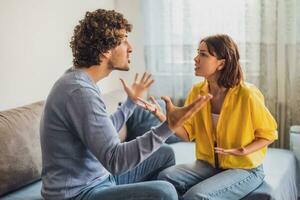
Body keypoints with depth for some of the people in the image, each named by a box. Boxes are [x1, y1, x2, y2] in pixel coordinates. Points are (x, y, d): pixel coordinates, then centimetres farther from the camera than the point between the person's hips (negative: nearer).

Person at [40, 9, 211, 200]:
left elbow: (105, 132, 19)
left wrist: (132, 101, 29)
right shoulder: (80, 91, -26)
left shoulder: (81, 81, 7)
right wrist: (168, 126, -36)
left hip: (98, 178, 10)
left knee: (164, 154, 16)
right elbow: (114, 160, -30)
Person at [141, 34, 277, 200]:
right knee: (166, 176, -21)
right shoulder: (197, 91, -2)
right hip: (208, 164, 5)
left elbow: (269, 134, -7)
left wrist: (243, 151, -24)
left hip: (245, 169, -5)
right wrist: (162, 116, -16)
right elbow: (188, 133, 0)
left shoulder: (247, 95, -20)